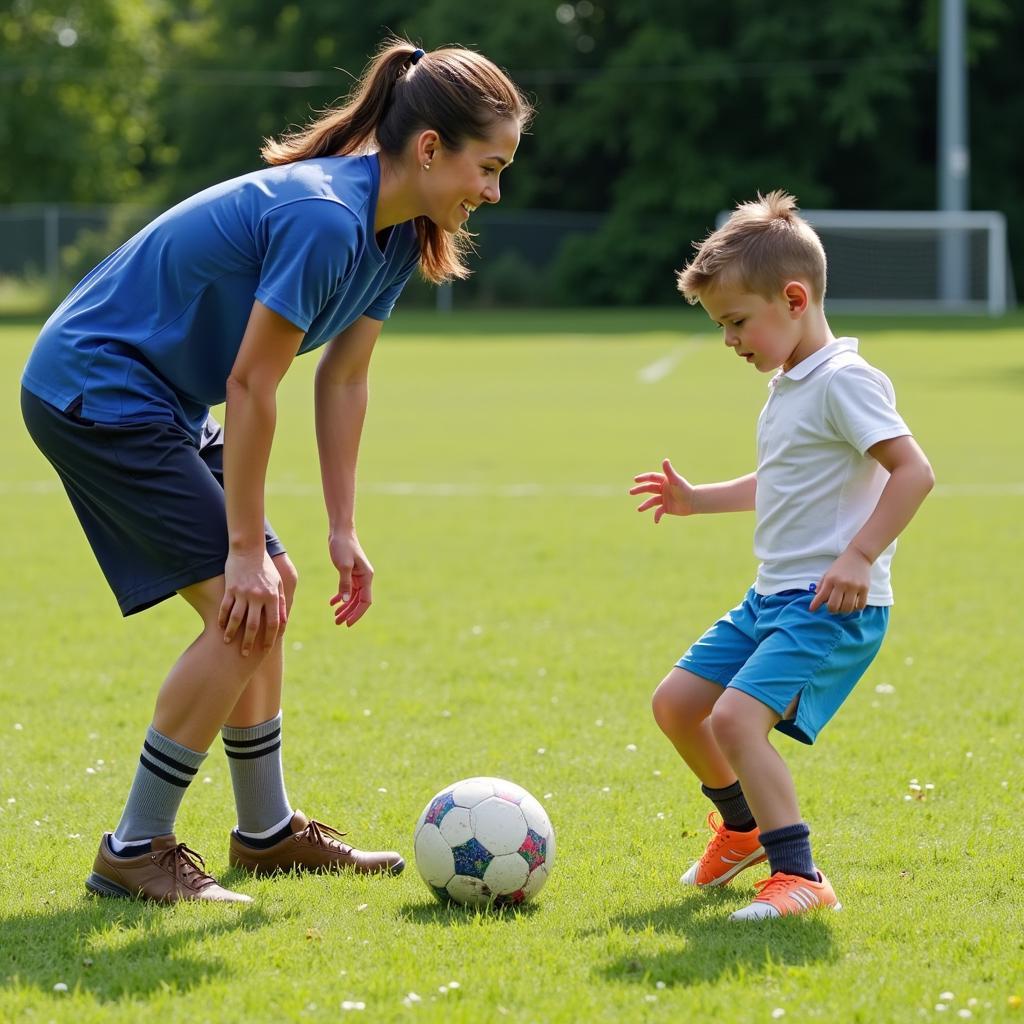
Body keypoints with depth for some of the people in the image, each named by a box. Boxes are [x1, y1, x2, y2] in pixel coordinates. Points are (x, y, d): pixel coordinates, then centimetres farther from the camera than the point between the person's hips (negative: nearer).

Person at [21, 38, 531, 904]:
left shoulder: (396, 232, 2)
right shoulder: (324, 219, -28)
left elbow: (343, 379, 9)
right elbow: (253, 386, -25)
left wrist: (343, 531, 7)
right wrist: (246, 549, -20)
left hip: (157, 402, 10)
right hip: (96, 388, -10)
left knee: (267, 591, 13)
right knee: (245, 607, -14)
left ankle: (268, 832, 25)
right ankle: (135, 852, -8)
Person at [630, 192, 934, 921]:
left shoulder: (843, 381, -15)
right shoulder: (790, 387, 15)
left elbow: (913, 470, -23)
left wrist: (860, 555, -28)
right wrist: (697, 499, 25)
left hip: (832, 607, -10)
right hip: (772, 596, 10)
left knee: (737, 717, -25)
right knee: (676, 702, 15)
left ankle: (799, 878, -21)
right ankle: (743, 826, 37)